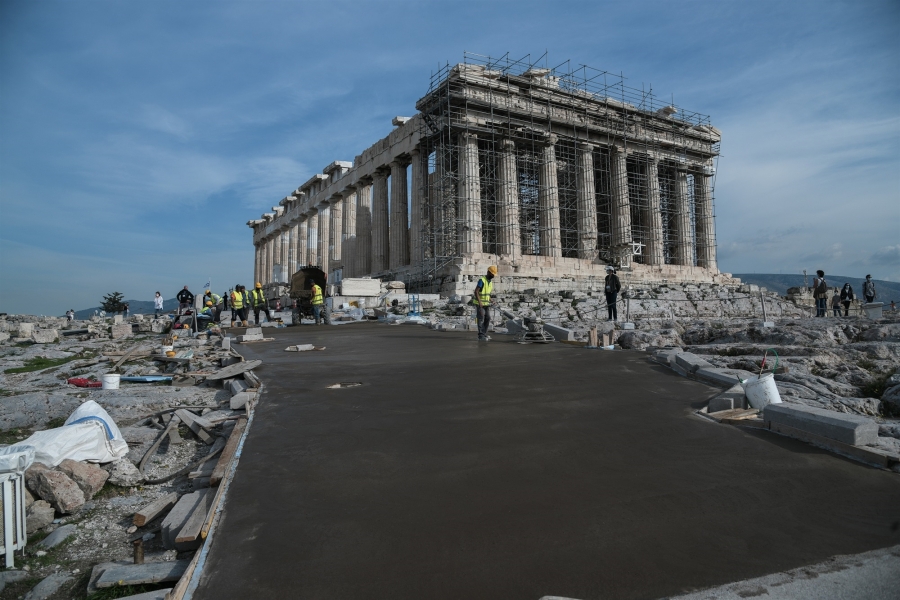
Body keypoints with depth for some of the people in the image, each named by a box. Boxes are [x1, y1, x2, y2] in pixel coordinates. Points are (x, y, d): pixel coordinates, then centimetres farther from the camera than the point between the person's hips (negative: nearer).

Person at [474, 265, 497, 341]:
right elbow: (476, 291, -23)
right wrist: (480, 302, -30)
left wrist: (490, 300, 7)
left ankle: (484, 334, 16)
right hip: (479, 303, -8)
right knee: (481, 320, -6)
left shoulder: (490, 281, 9)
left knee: (487, 318, 6)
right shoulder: (481, 280, -20)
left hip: (486, 303, 8)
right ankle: (481, 336, 0)